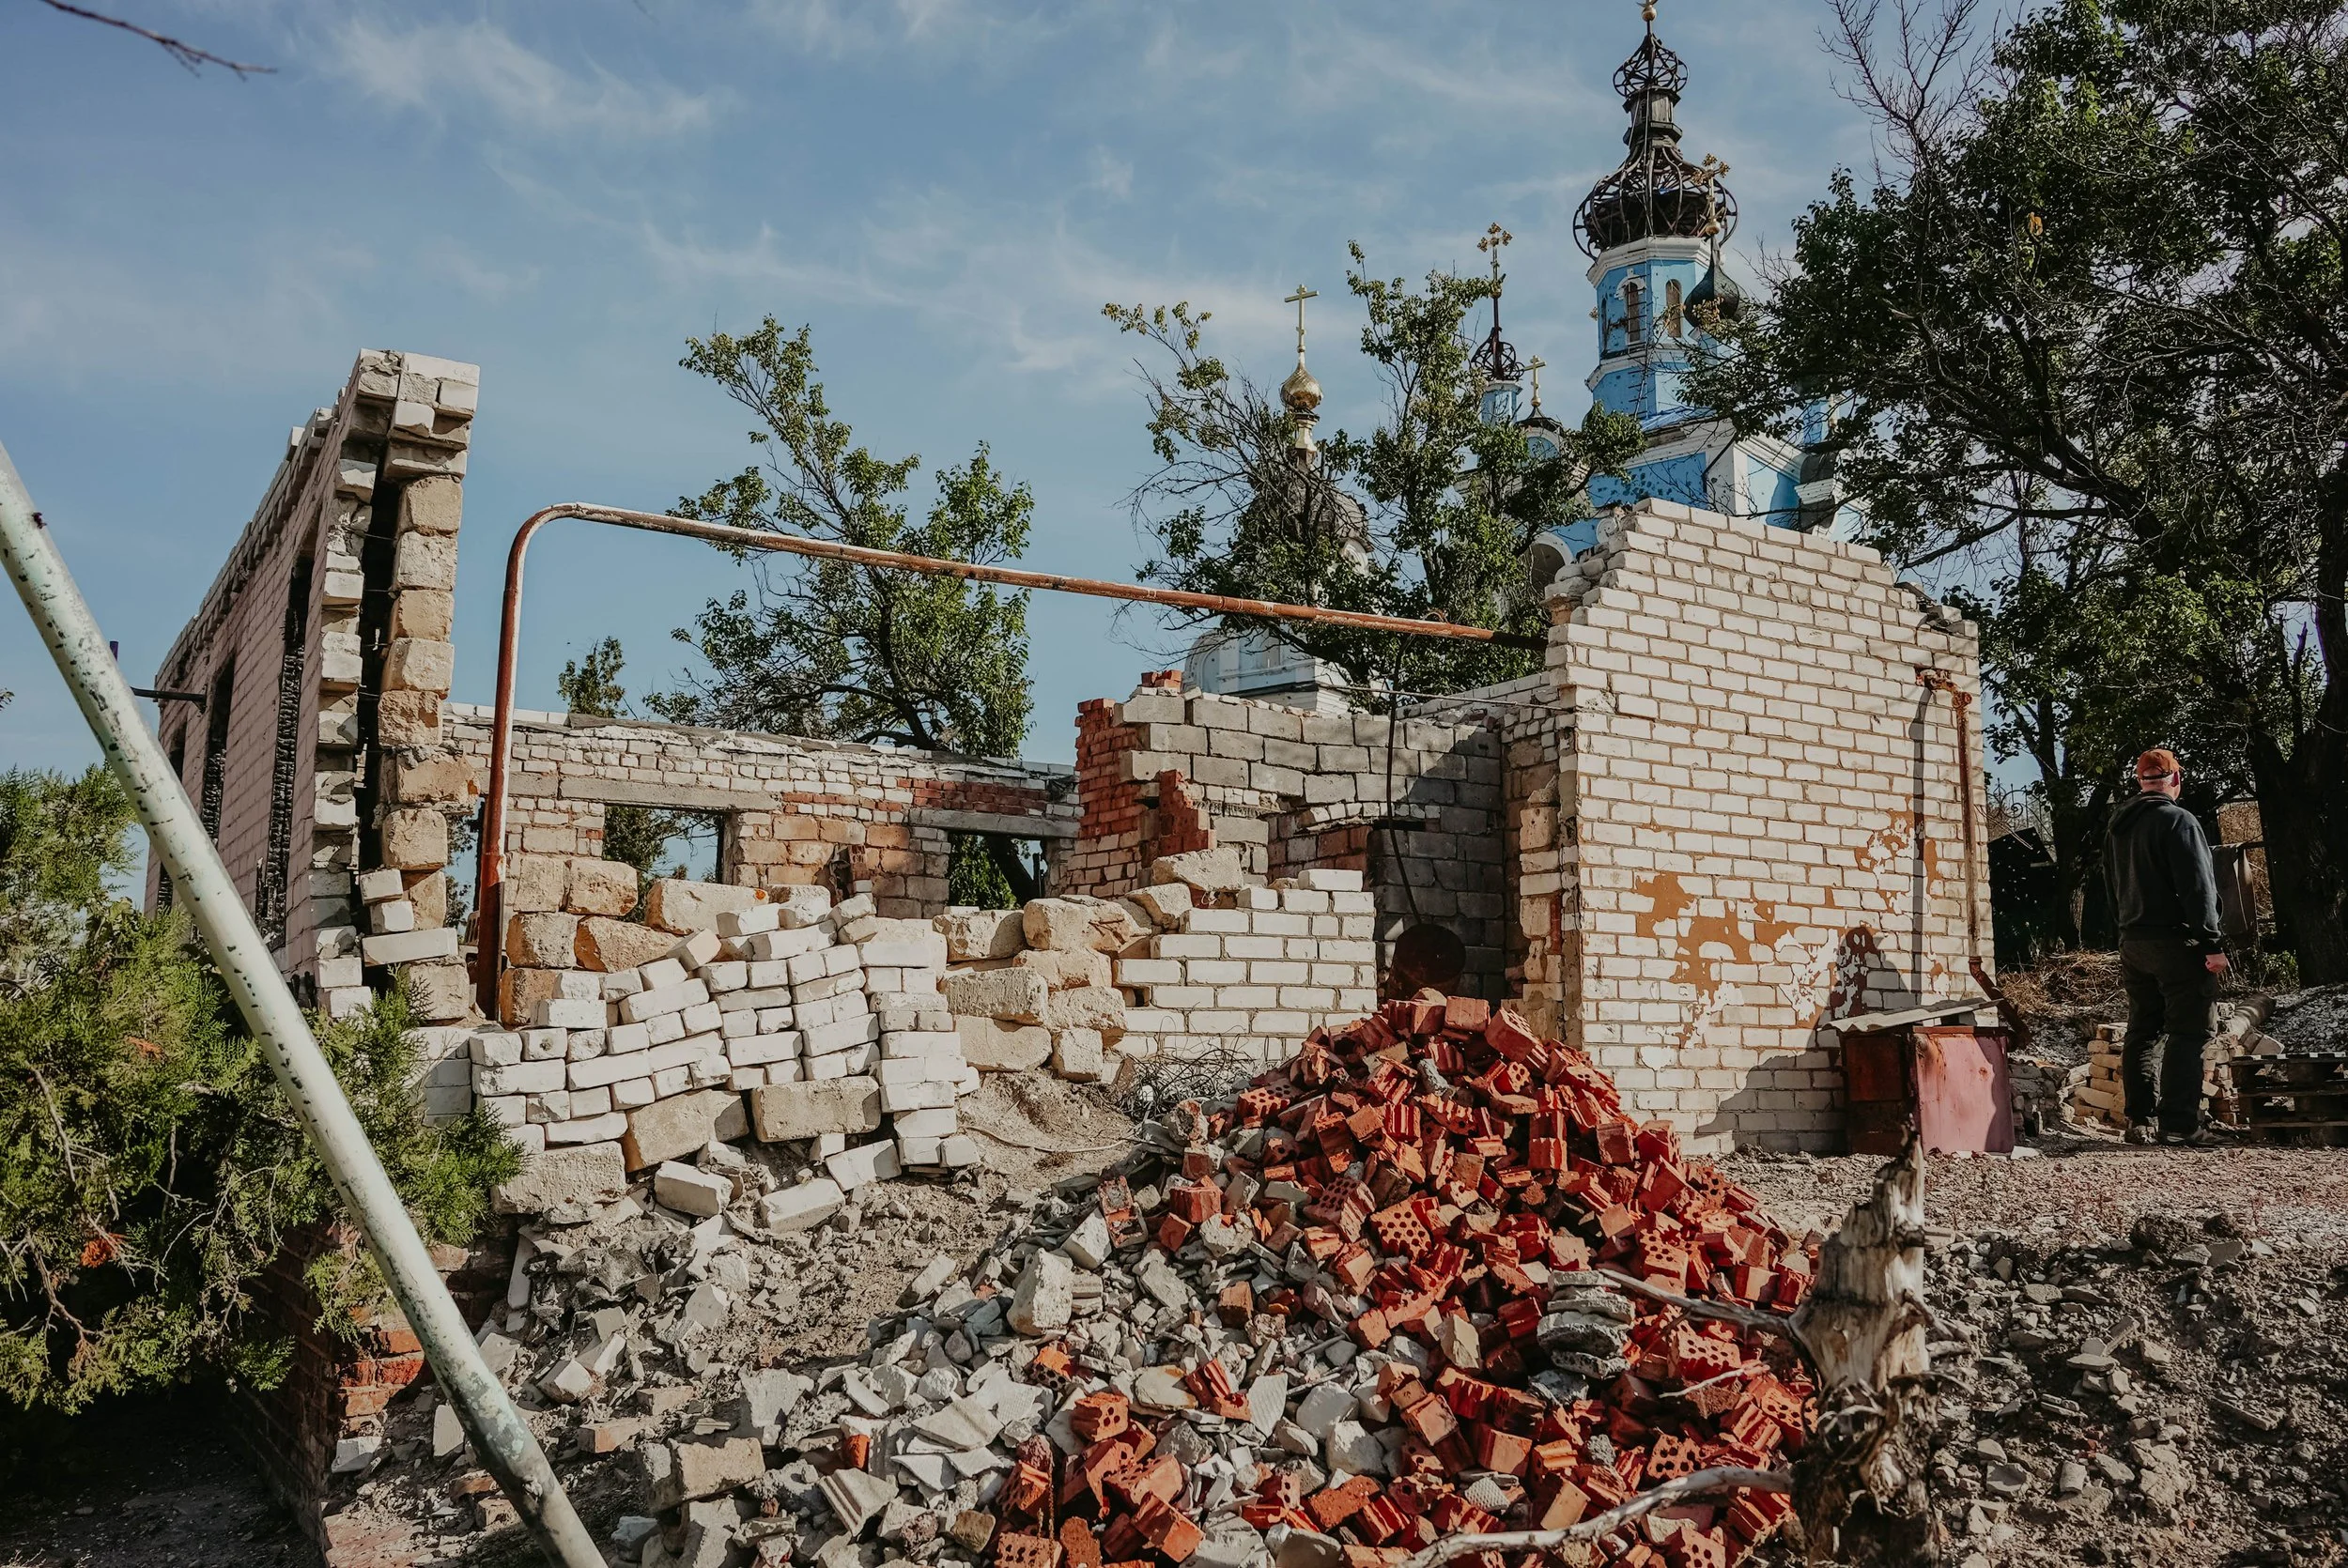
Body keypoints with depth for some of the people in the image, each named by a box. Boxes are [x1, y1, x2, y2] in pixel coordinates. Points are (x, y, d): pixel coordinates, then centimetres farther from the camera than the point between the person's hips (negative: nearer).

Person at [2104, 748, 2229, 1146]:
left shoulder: (2117, 827, 13)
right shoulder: (2177, 821, -12)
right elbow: (2197, 887, -16)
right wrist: (2212, 944, -14)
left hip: (2132, 944, 7)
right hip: (2177, 942, -7)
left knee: (2142, 1031, 10)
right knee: (2187, 1033, -4)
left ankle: (2140, 1121, 10)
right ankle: (2178, 1124, -8)